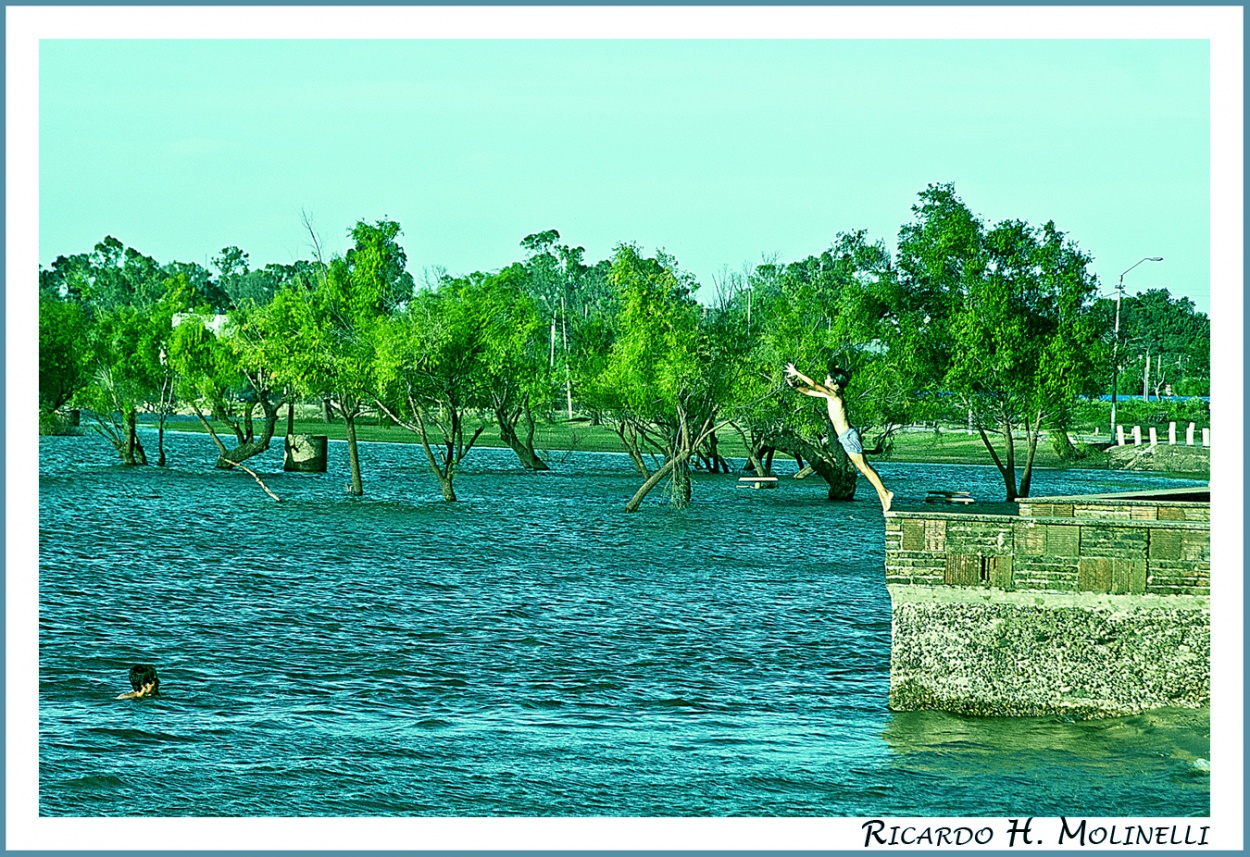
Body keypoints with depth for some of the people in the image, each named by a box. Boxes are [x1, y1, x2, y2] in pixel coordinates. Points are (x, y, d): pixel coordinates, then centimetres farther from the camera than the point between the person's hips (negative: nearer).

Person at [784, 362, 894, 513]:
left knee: (864, 467, -8)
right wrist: (795, 385, 6)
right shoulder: (829, 396, 12)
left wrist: (796, 373, -12)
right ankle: (884, 493, 12)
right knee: (863, 467, 10)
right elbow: (809, 391, 19)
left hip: (848, 436, -10)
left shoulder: (833, 394, -14)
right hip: (845, 436, 10)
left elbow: (813, 384, -19)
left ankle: (884, 493, -8)